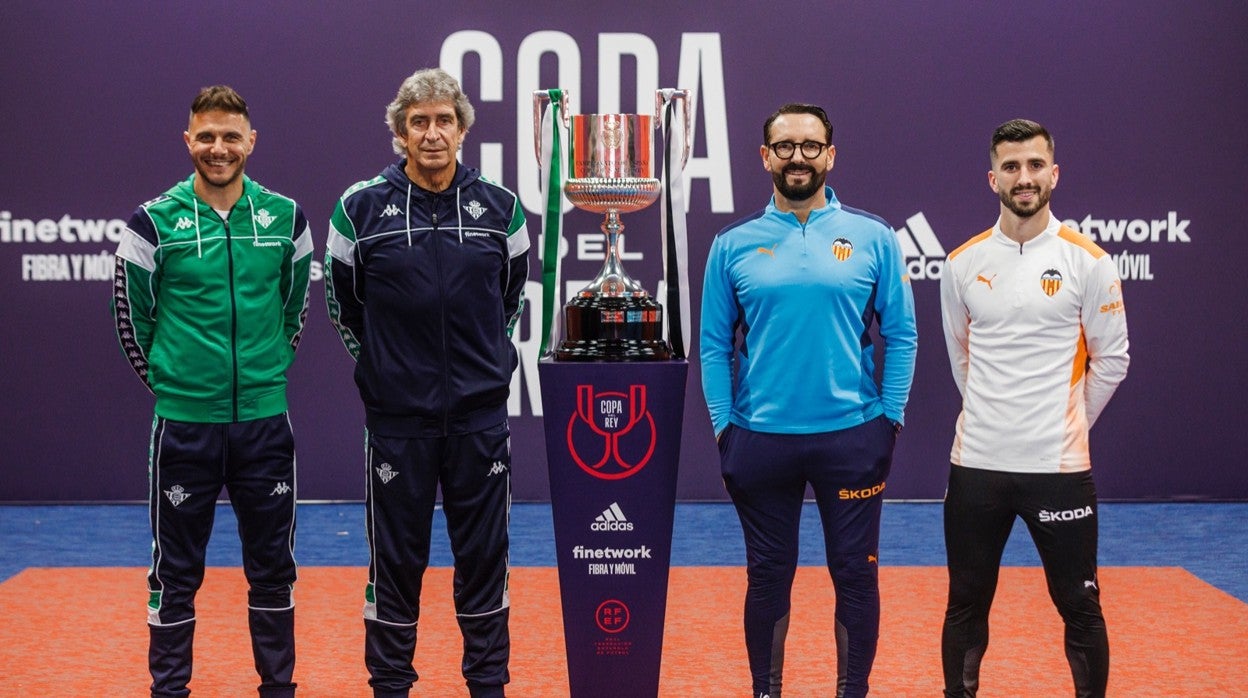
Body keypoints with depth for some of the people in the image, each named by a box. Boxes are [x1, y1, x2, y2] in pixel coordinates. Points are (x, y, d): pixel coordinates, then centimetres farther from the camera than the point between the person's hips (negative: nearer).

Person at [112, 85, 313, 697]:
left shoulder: (284, 217, 1)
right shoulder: (154, 222, -6)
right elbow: (131, 316, 3)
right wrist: (165, 381, 6)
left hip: (264, 420, 2)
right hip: (184, 423, -2)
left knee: (272, 566, 11)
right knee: (175, 571, 7)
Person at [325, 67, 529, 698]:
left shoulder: (500, 208, 1)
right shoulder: (360, 208, -4)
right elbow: (344, 304, 8)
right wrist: (384, 368, 11)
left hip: (480, 415, 2)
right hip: (396, 417, -1)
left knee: (484, 555, 9)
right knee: (395, 561, 7)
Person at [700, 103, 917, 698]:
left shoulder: (874, 238, -1)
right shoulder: (734, 245, 1)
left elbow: (900, 335, 1)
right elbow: (715, 345, 3)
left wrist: (891, 418, -3)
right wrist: (724, 427, -2)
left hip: (853, 436, 0)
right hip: (761, 440, 1)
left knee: (855, 575, 7)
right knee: (767, 575, 11)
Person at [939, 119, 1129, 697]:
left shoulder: (1088, 262, -5)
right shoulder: (963, 263, 3)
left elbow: (1110, 362, 2)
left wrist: (1067, 427, 8)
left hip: (1059, 466, -2)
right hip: (976, 463, 3)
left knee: (1079, 607, 6)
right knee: (966, 605, 11)